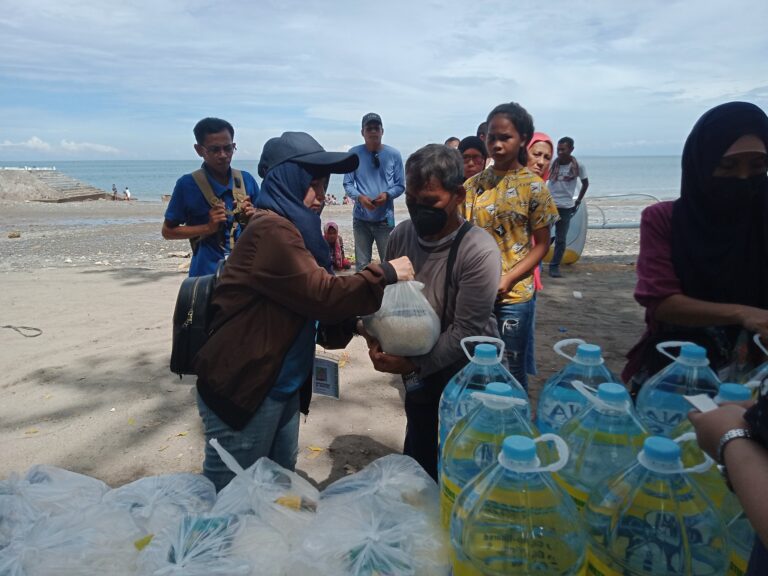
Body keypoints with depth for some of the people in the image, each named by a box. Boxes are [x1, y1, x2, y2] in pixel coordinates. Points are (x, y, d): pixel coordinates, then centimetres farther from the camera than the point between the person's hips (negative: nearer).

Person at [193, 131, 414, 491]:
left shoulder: (296, 229, 12)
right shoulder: (272, 231, -20)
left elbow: (311, 302, 13)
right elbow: (322, 296, -22)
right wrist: (386, 273, -12)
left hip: (281, 387, 10)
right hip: (243, 389, -9)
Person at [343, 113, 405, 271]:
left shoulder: (393, 154, 1)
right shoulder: (354, 153, 0)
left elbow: (400, 185, 3)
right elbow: (347, 184, 1)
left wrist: (387, 194, -17)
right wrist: (359, 197, -18)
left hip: (385, 218, 0)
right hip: (361, 218, 0)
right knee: (361, 264, 9)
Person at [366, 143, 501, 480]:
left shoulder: (479, 251, -26)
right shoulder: (400, 235, -7)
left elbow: (467, 331, -24)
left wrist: (414, 364, -24)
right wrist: (377, 340, -11)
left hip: (466, 379, -5)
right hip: (417, 374, 5)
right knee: (416, 464, 24)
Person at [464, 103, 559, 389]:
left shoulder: (533, 186, -6)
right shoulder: (473, 184, 4)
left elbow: (542, 245, -5)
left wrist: (507, 279, -17)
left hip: (514, 294, -3)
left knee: (512, 371, 8)